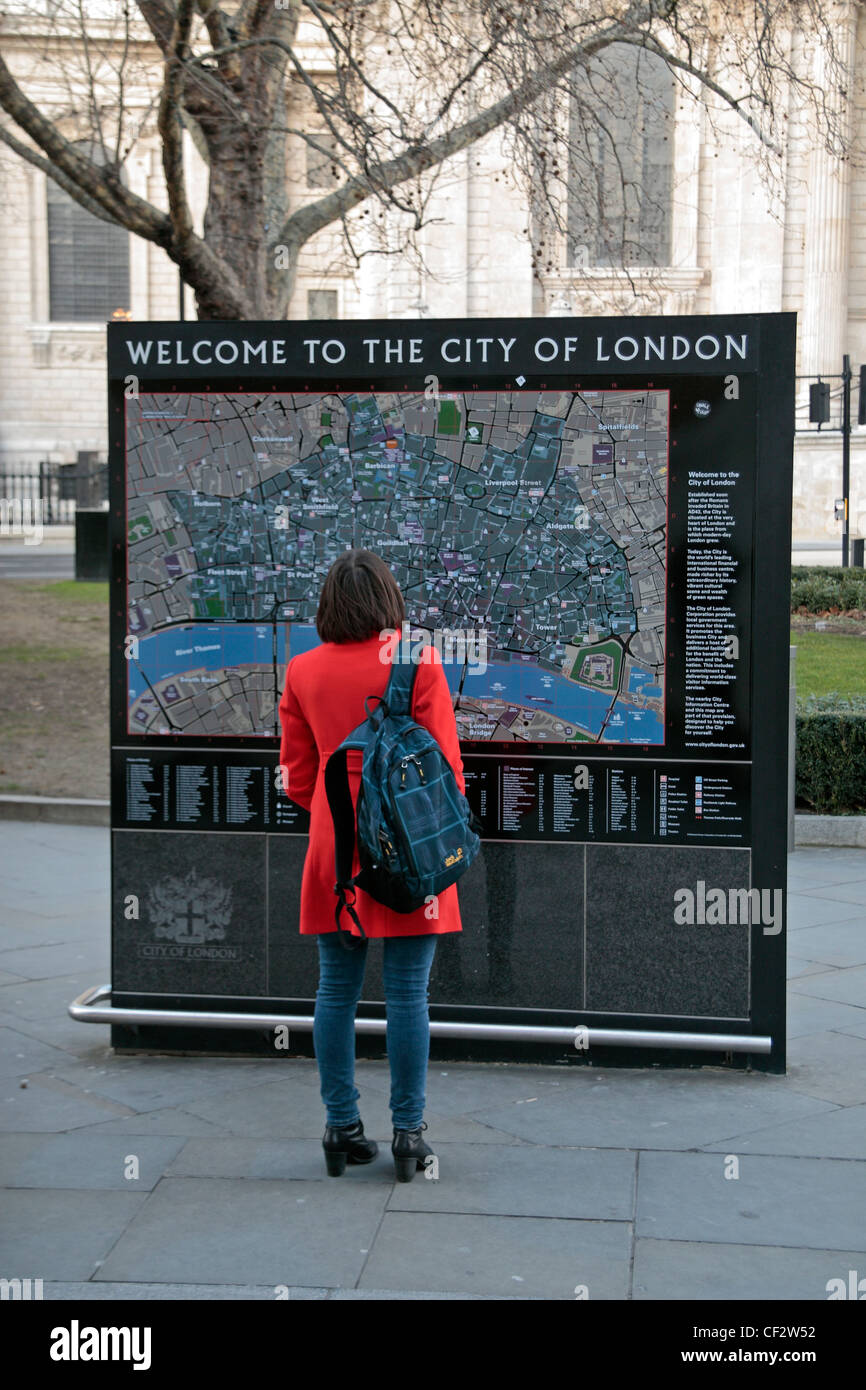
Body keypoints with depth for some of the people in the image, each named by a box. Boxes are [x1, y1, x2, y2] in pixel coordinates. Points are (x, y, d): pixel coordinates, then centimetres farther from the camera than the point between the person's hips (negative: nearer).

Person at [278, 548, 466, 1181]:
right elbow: (443, 760, -7)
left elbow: (298, 775, 8)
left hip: (333, 844, 3)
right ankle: (408, 1133, 9)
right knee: (408, 993, 3)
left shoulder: (302, 671, 3)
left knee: (337, 989, 10)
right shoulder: (417, 661, -7)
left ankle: (342, 1127, 16)